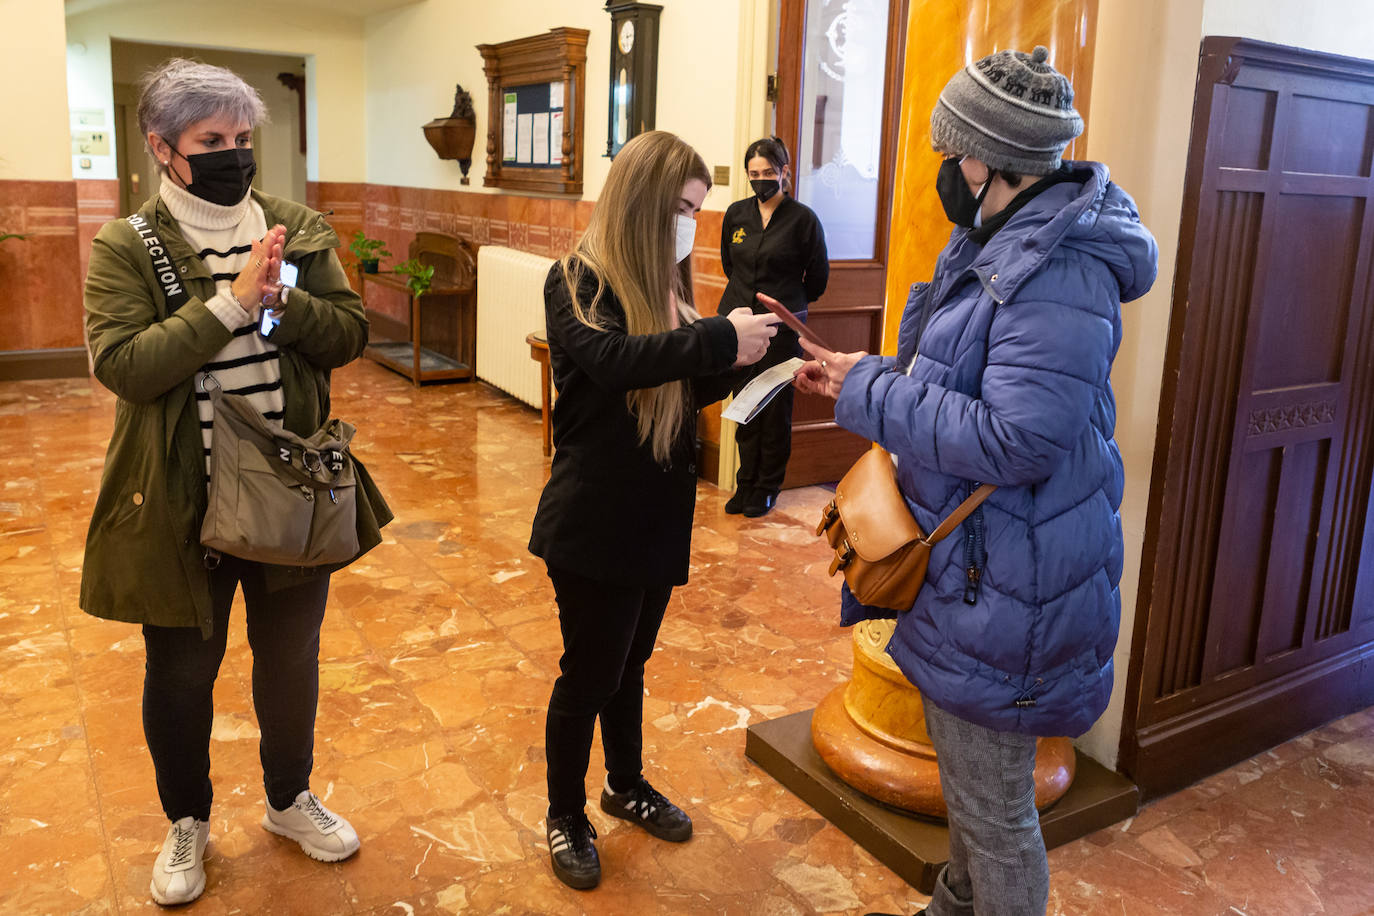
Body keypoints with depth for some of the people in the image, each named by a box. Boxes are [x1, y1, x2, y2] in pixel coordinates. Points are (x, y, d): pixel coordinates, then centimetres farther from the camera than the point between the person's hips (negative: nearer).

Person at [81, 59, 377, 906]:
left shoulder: (301, 231, 1)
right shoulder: (127, 249, -8)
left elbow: (350, 334, -5)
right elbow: (123, 367, -20)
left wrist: (279, 299, -23)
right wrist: (232, 300, -25)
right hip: (182, 503, -2)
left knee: (291, 657, 18)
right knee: (182, 672, 15)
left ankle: (290, 800, 42)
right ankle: (187, 823, 40)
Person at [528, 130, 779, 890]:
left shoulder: (665, 286, 7)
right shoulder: (578, 282, -13)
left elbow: (686, 392, 11)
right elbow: (611, 360, -32)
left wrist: (733, 358, -6)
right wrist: (719, 338, -33)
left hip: (658, 514, 7)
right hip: (595, 521, -6)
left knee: (629, 661, 22)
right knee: (589, 672, 8)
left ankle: (626, 784, 42)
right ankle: (565, 815, 29)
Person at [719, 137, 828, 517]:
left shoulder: (803, 219, -6)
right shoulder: (736, 213, 6)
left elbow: (818, 276, 5)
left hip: (782, 328, -3)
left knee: (775, 410, 5)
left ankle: (766, 490, 17)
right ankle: (745, 485, 19)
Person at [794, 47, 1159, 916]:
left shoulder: (1062, 275, -25)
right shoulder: (999, 244, 9)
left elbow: (1014, 442, -30)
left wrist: (871, 393, -21)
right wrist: (862, 375, 3)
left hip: (1007, 584, -11)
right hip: (970, 564, 11)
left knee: (993, 812, 7)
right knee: (968, 781, 29)